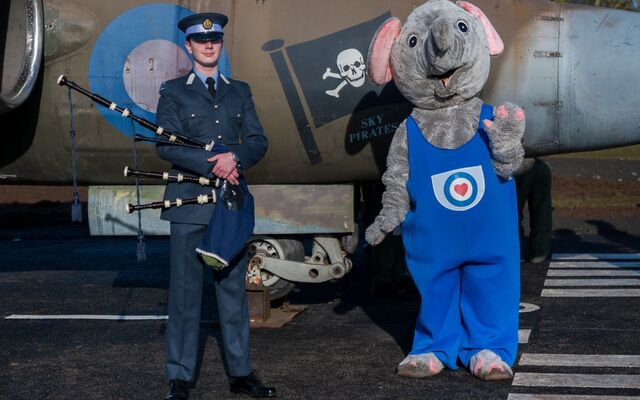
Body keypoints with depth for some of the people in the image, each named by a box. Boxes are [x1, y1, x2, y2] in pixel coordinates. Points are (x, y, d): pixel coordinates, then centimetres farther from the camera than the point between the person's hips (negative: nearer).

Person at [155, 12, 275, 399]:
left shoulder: (240, 91, 15)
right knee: (186, 291, 0)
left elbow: (258, 141, 6)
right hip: (190, 202, -3)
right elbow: (166, 145, -7)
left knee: (234, 288, 8)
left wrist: (234, 157, -14)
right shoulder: (173, 91, 5)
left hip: (233, 202, 3)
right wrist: (213, 165, -17)